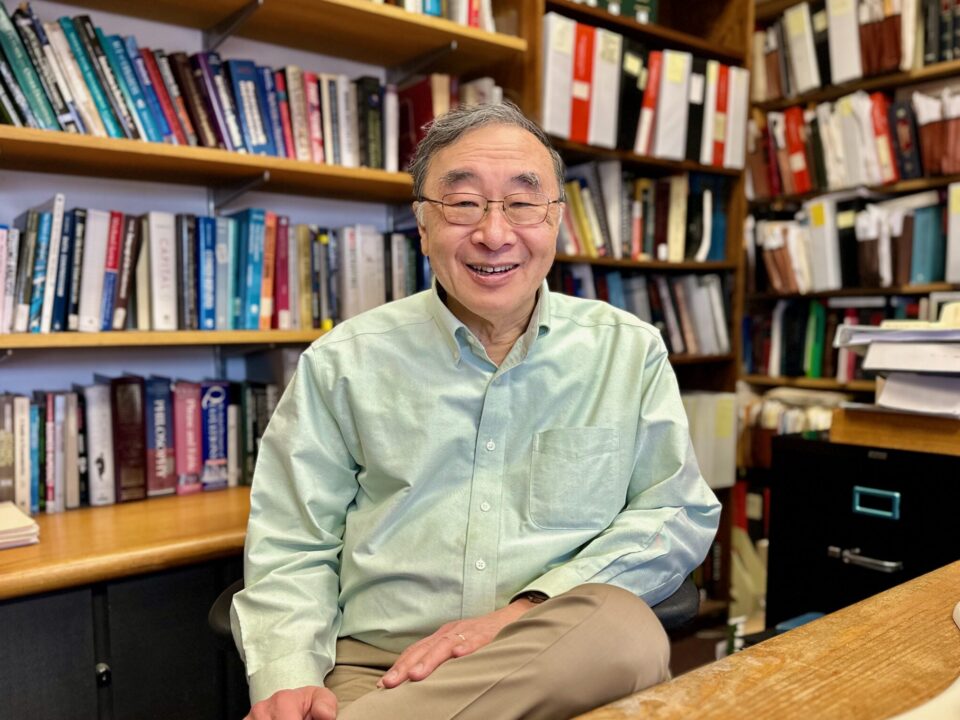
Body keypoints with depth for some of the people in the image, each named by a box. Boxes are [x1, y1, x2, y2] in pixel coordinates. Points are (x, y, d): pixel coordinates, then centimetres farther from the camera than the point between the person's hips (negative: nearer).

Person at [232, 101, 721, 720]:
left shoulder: (631, 351, 6)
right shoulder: (344, 362, 4)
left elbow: (679, 514, 2)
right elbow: (291, 548, 4)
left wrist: (525, 613, -11)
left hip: (570, 662, 4)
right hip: (374, 668, -2)